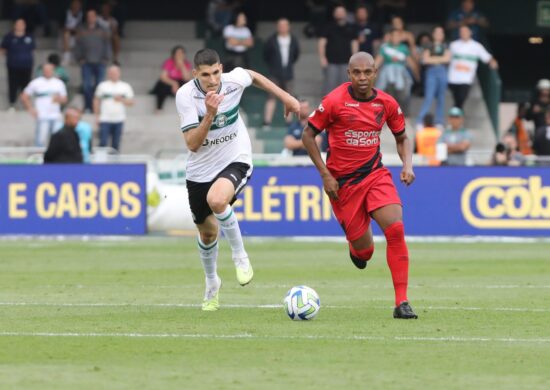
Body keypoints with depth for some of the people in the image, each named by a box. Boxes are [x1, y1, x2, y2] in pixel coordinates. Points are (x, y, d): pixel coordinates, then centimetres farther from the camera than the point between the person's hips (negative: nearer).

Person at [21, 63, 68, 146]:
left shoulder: (59, 83, 13)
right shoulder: (35, 83, 5)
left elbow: (64, 99, 14)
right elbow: (24, 97, 10)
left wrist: (59, 99, -9)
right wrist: (31, 109, -1)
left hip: (56, 118, 3)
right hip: (42, 118, -3)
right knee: (41, 141, -12)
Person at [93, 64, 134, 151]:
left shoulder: (125, 86, 6)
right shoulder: (103, 85, 4)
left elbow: (131, 102, 5)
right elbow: (96, 101, 8)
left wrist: (121, 100, -15)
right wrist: (97, 115, 3)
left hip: (119, 120, 2)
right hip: (105, 120, -2)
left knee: (116, 144, 8)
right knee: (103, 142, -8)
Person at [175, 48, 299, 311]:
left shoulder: (233, 80, -15)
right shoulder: (185, 95, -19)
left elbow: (253, 76, 13)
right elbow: (192, 144, -23)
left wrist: (286, 97, 16)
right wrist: (210, 115, -35)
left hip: (235, 161, -2)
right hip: (200, 170, 2)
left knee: (216, 200, -35)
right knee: (207, 232, 16)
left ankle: (240, 256, -12)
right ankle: (212, 283, 45)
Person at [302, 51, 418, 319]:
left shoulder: (387, 103, 0)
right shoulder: (334, 101, -11)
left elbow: (402, 138, 15)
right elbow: (308, 135, -4)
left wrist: (407, 165, -4)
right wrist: (325, 174, -9)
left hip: (375, 174, 2)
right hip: (341, 183, -2)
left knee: (396, 229, -20)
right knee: (364, 252, 0)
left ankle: (401, 303, -16)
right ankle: (356, 247, 43)